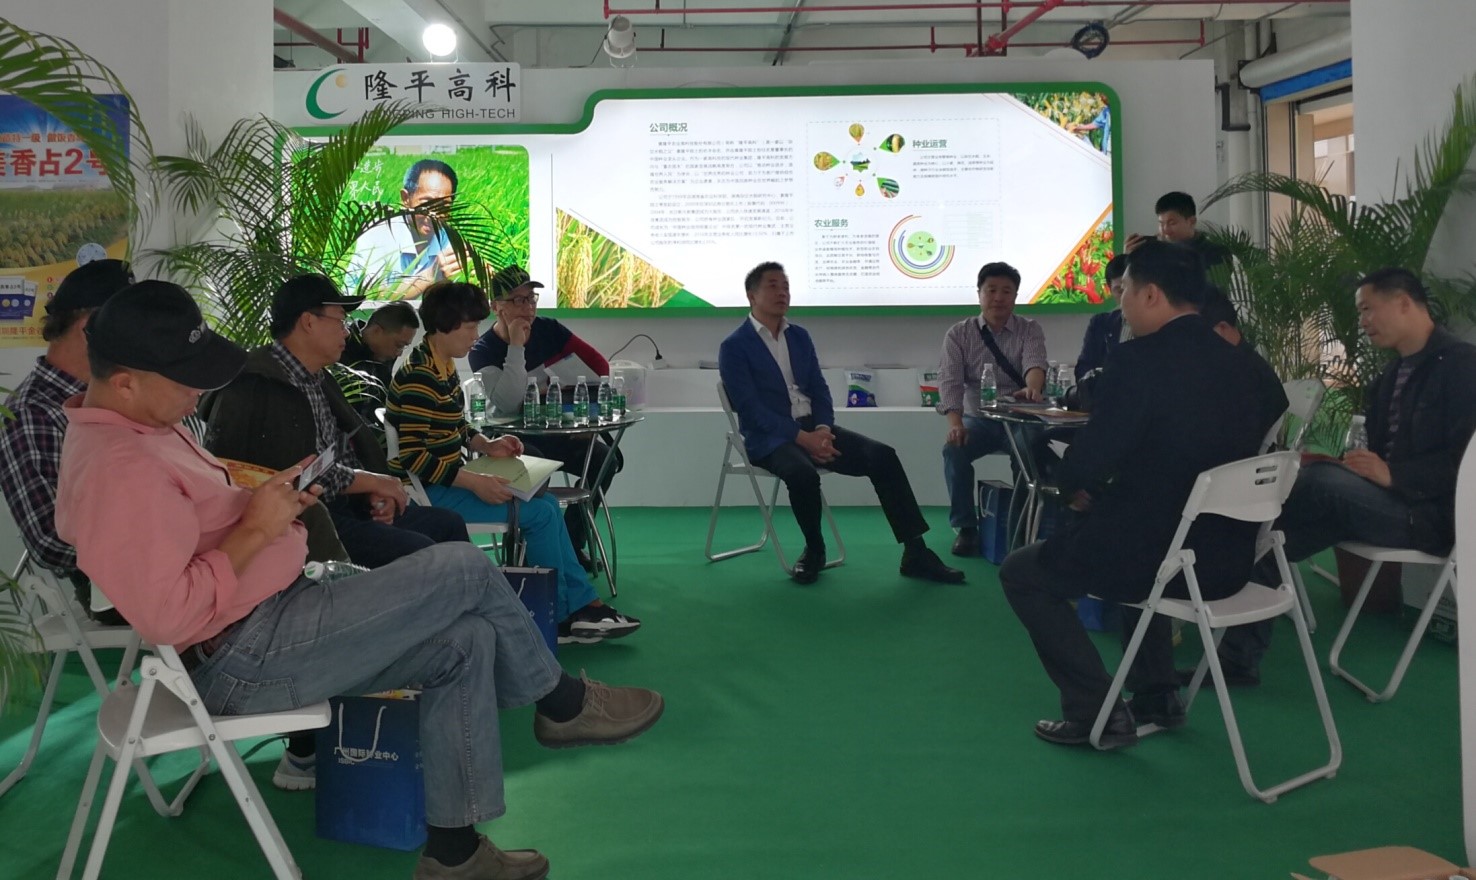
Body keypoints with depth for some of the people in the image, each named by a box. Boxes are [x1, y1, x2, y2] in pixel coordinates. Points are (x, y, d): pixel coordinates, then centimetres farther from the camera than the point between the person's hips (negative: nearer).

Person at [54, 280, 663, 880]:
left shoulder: (143, 424, 11)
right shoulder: (116, 469, -22)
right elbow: (169, 614, -28)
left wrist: (269, 502, 6)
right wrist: (255, 530, -19)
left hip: (272, 621, 11)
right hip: (245, 659, -11)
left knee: (465, 641, 0)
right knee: (464, 571, -13)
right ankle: (561, 702, 13)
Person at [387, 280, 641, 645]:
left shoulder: (444, 366, 7)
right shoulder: (419, 379, -23)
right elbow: (413, 457, -26)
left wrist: (486, 445, 4)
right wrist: (474, 481, -26)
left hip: (449, 479, 10)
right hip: (428, 491, -10)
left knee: (546, 501, 9)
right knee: (538, 513, -12)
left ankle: (582, 605, 11)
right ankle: (562, 615, 5)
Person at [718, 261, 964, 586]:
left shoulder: (800, 336, 15)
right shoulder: (734, 347, -5)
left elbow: (819, 390, 13)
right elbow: (750, 409, -13)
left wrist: (823, 430, -9)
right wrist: (803, 437, -22)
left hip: (813, 429, 6)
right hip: (770, 438, -6)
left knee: (882, 455, -16)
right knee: (803, 473, -38)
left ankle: (915, 552, -14)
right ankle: (814, 551, -10)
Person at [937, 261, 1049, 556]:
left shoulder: (1030, 330, 1)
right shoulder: (959, 333, 2)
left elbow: (1034, 363, -20)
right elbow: (950, 380, -10)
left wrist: (1032, 388, -46)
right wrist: (955, 423, -29)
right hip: (978, 418, 1)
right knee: (954, 449, -29)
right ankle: (966, 527, -15)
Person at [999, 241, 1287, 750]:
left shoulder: (1141, 358, -17)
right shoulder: (1238, 362, 6)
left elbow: (1087, 464, -18)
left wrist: (1073, 486, 5)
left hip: (1158, 556, -8)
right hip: (1227, 557, 8)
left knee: (1021, 571, 13)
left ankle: (1097, 713, 8)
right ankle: (1157, 694, 34)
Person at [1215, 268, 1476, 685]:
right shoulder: (1393, 374, 17)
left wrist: (1393, 475, -23)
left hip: (1433, 512, -8)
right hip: (1386, 502, 8)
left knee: (1324, 481, -33)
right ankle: (1239, 659, -15)